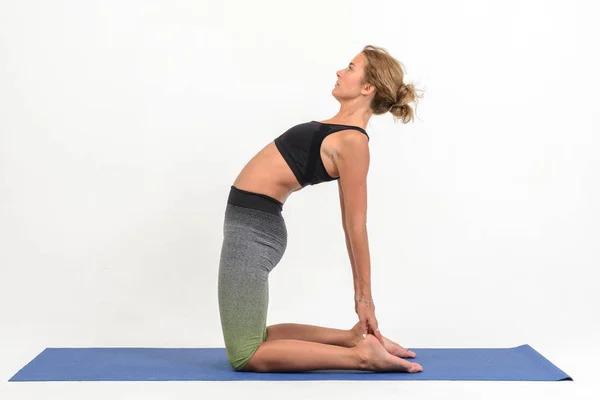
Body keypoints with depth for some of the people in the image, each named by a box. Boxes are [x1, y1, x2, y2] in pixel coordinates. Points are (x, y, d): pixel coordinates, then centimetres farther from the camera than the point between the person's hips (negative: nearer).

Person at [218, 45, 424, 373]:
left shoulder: (352, 141, -17)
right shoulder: (346, 131, 10)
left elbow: (356, 226, -15)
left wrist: (366, 298, -10)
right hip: (251, 221, 10)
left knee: (247, 355, -5)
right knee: (255, 340, 20)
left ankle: (360, 354, -6)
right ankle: (356, 338, 19)